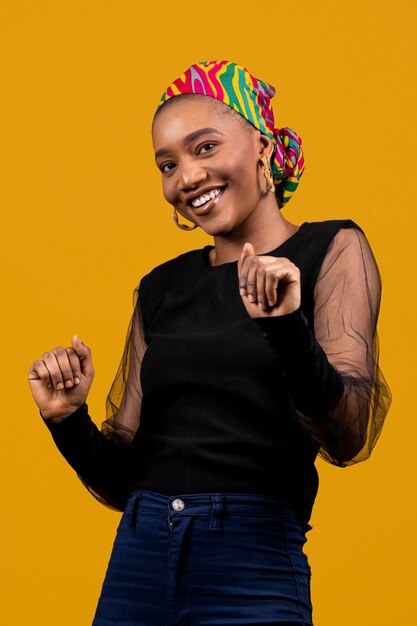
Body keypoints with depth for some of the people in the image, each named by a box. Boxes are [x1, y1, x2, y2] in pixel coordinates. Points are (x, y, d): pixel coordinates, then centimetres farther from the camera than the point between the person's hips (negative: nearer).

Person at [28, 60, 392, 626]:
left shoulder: (330, 251, 1)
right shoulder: (160, 288, 12)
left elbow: (349, 440, -12)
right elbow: (121, 482, 12)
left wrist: (288, 329, -27)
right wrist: (68, 422, -6)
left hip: (254, 564, -4)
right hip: (137, 559, 4)